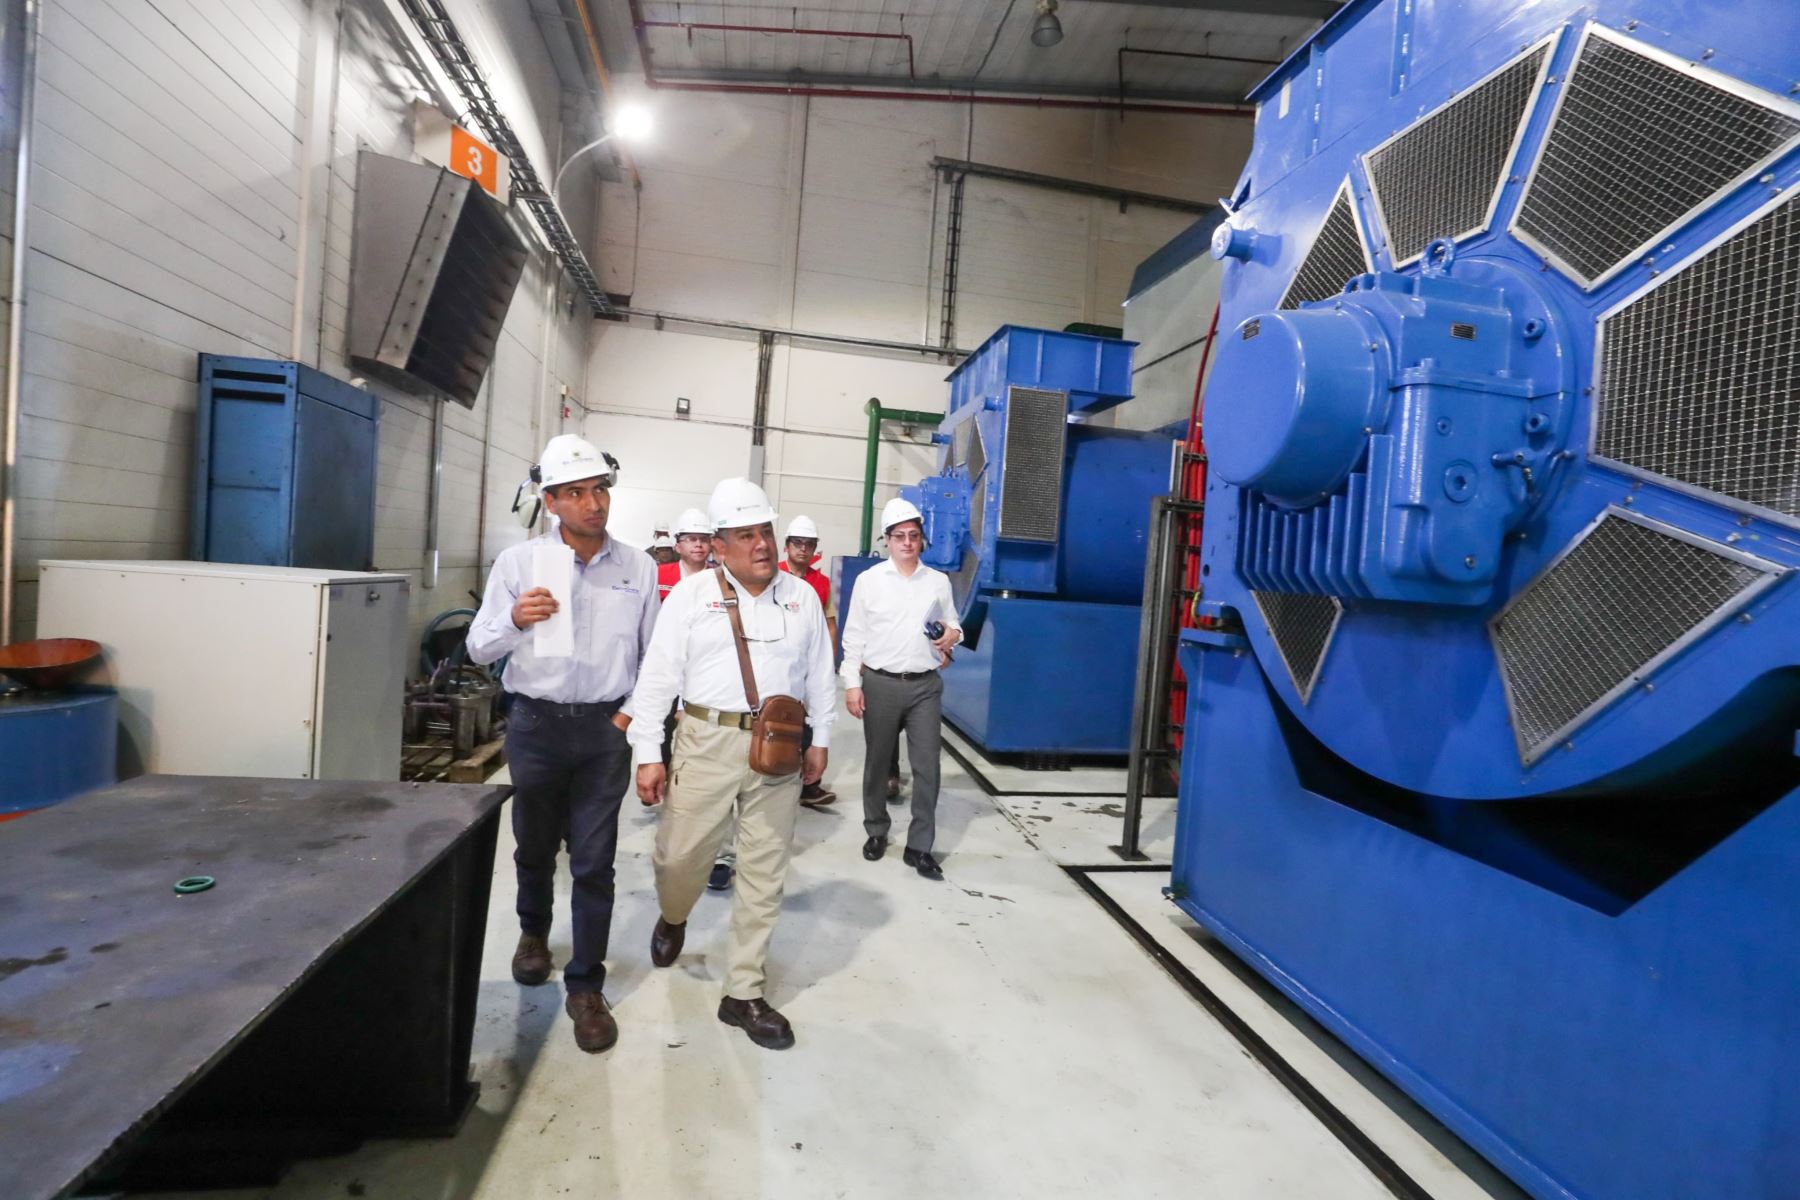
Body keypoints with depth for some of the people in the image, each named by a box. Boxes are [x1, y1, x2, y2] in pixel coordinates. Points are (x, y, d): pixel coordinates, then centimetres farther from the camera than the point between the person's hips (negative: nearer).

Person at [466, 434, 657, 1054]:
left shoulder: (638, 567, -1)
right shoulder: (519, 561, -4)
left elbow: (653, 652, 5)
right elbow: (479, 648, -4)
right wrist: (514, 620, -25)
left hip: (606, 728, 0)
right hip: (536, 723, 1)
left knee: (594, 861, 3)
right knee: (535, 846, 21)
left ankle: (586, 987, 18)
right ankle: (533, 931, 50)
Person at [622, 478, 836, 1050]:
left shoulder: (803, 597, 8)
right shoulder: (690, 595, 0)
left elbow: (820, 676, 13)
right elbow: (658, 678, -2)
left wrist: (819, 741, 10)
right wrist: (648, 755, -6)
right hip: (707, 743, -2)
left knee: (764, 874, 7)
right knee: (679, 857, 5)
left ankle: (744, 993, 23)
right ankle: (673, 918, 43)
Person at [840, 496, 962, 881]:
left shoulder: (939, 581, 8)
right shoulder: (869, 580, 1)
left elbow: (953, 625, 17)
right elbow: (854, 636, 1)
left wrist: (952, 634, -7)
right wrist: (852, 684, -4)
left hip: (926, 685, 2)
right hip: (881, 683, -1)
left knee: (927, 765, -1)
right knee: (877, 762, 10)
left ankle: (919, 846, 9)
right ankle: (876, 831, 29)